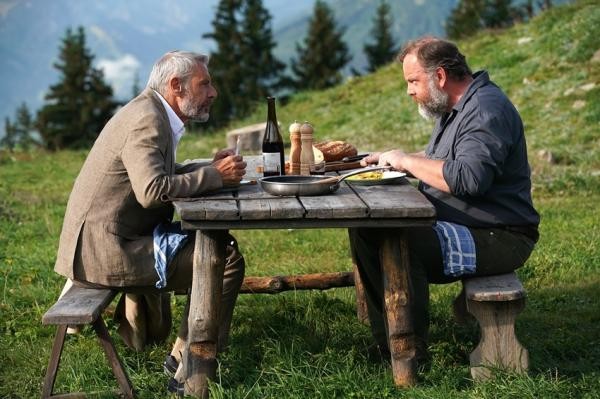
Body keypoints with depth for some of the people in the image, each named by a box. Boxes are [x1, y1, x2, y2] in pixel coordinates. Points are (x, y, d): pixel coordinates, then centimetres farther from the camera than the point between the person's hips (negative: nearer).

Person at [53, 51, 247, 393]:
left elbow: (163, 173, 21)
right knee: (226, 258, -15)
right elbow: (152, 189, -29)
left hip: (97, 241, 11)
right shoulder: (146, 120, -17)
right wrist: (215, 176, -20)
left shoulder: (152, 113, 14)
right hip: (103, 250, -11)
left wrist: (211, 166, 5)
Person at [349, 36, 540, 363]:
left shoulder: (486, 110, -18)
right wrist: (392, 159, 11)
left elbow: (470, 177, -32)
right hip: (452, 225, 11)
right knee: (365, 226, 0)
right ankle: (387, 340, 0)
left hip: (495, 238, -10)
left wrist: (407, 161, -19)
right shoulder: (456, 107, 16)